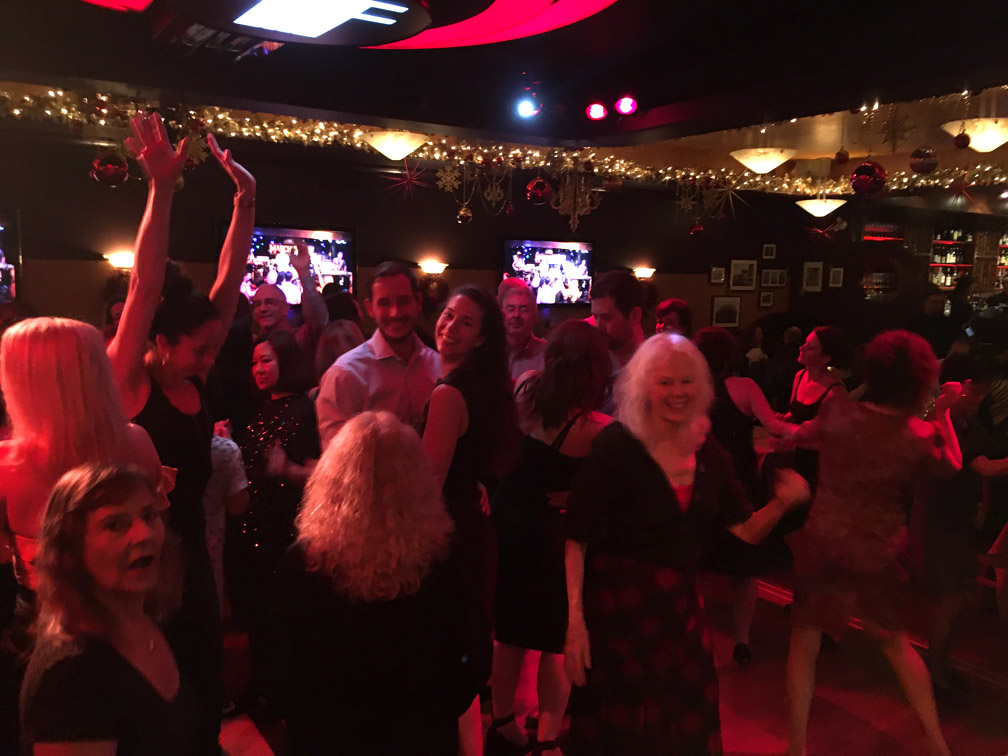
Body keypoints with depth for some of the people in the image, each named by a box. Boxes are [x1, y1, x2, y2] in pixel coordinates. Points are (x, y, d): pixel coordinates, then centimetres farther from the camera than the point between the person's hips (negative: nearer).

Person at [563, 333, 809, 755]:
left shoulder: (708, 452, 2)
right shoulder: (616, 446, -15)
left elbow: (746, 530, 3)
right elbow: (577, 540, -16)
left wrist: (782, 503, -17)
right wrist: (575, 621, -20)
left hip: (680, 605, 5)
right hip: (617, 606, -5)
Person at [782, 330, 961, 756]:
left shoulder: (837, 412, -12)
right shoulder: (919, 437, -12)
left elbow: (797, 438, 6)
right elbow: (953, 464, 9)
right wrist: (943, 414, 13)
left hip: (822, 541, -1)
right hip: (876, 553, 1)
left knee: (805, 638, 11)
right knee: (895, 640, 23)